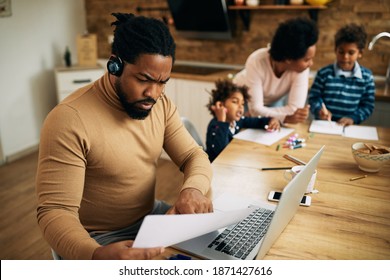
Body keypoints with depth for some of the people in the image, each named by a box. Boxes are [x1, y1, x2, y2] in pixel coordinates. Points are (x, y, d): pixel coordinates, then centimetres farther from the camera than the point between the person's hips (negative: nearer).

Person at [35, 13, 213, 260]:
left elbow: (194, 155, -2)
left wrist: (193, 187, -26)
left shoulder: (161, 104, -4)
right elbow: (55, 211, -24)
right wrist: (96, 255, -44)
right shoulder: (69, 120, -24)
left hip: (150, 215, 6)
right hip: (99, 238, -5)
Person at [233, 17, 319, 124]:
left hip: (276, 100, 2)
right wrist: (286, 118, -51)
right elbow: (255, 110, -39)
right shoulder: (256, 62, -40)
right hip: (244, 98, -2)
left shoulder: (302, 66, -32)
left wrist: (267, 114, -37)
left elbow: (296, 108, -32)